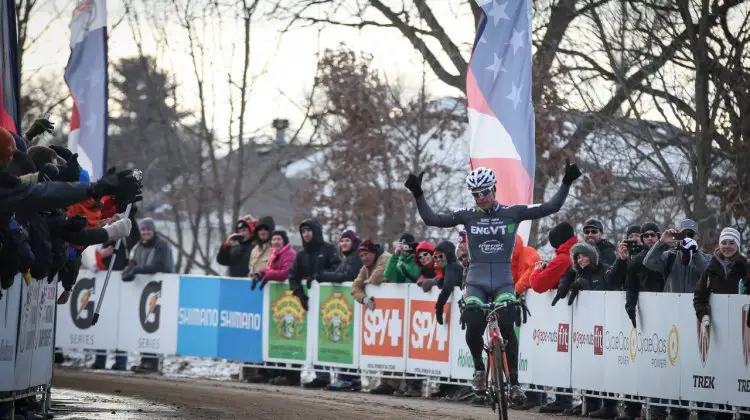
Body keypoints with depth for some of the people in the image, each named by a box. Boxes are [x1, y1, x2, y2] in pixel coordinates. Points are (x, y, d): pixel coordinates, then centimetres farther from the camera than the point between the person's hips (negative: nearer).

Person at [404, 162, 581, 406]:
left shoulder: (512, 213, 2)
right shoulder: (467, 216, 3)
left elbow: (551, 208, 0)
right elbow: (432, 220, 1)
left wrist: (566, 183, -8)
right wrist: (418, 195, -6)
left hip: (503, 281, 0)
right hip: (476, 281, 0)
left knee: (507, 326, -20)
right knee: (473, 326, -21)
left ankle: (514, 383, -8)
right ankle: (479, 368, 9)